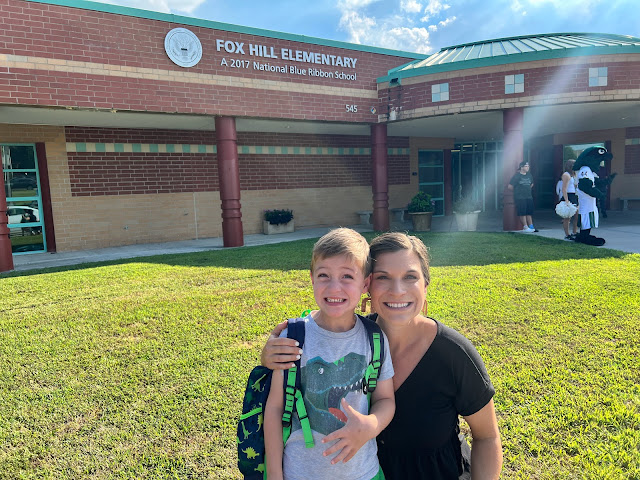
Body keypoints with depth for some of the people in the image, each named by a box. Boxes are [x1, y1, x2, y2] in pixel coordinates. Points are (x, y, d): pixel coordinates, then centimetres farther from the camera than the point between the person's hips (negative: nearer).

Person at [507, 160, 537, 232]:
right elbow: (510, 186, -6)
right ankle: (525, 227, -6)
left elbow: (531, 184, 30)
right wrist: (517, 191, 4)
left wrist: (527, 190, 17)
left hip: (529, 197, 6)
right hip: (520, 198, -6)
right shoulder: (516, 176, -6)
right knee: (522, 213, -7)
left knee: (529, 212, 4)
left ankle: (531, 227, 7)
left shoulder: (529, 175, 12)